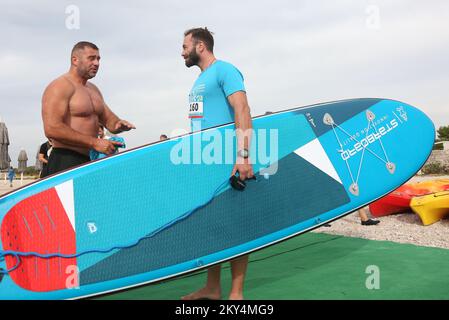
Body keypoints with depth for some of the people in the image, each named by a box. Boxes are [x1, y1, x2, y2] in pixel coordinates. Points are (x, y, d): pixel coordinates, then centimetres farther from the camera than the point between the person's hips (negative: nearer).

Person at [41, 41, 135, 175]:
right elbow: (52, 129, -20)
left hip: (90, 161, 8)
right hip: (66, 164, -8)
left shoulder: (94, 90, 20)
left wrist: (118, 124, -2)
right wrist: (94, 142, -22)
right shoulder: (60, 86, -8)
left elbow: (109, 120, 25)